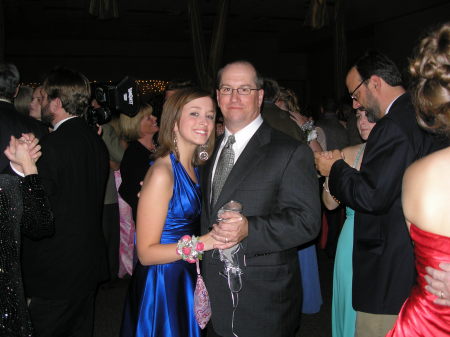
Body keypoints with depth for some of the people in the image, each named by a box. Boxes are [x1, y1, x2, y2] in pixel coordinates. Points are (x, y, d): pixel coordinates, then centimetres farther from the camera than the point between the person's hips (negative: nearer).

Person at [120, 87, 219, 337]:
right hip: (162, 284, -8)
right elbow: (146, 252, -21)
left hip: (187, 279, 8)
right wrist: (202, 242, -30)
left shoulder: (194, 168, 4)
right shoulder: (162, 172, -21)